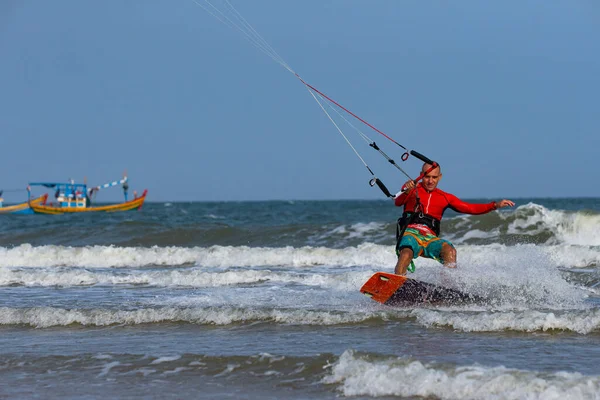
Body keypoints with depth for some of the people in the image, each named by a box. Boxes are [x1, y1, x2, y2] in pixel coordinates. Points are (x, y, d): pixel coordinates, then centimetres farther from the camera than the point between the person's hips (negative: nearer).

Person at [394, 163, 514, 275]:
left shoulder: (445, 198, 20)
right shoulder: (411, 188, 11)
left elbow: (471, 208, 15)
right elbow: (397, 202, -7)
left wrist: (495, 205, 3)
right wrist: (406, 192, -31)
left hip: (430, 238, 3)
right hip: (410, 233, -3)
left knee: (449, 250, -28)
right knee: (406, 253, -36)